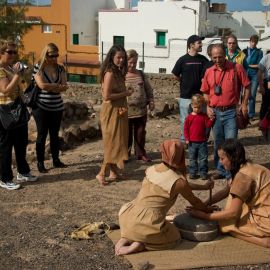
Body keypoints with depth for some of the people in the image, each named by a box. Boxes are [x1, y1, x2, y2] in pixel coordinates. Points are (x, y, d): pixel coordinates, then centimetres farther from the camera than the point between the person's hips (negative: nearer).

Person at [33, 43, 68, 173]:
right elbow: (42, 85, -21)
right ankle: (40, 163, 10)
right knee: (42, 134, 2)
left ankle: (56, 160, 22)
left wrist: (49, 87, -18)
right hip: (41, 107, -4)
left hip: (57, 107, 4)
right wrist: (58, 86, -10)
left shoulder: (60, 68, 4)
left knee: (55, 134, 12)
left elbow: (64, 87, -5)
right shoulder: (38, 68, -8)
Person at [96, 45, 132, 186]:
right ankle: (102, 173, 0)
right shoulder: (110, 73, -17)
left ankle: (114, 171, 22)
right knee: (113, 142, -6)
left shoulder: (118, 72, 11)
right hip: (112, 111, -9)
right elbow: (106, 96, -23)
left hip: (119, 111, 9)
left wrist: (126, 92, -2)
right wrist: (125, 93, -16)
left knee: (118, 141, 13)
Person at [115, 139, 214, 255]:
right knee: (174, 237, 21)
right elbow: (194, 202, 10)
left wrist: (204, 186, 32)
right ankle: (140, 245, 0)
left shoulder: (151, 169, 9)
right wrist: (209, 210, 30)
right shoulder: (178, 181, -10)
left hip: (128, 218, 6)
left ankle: (126, 238, 10)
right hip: (148, 224, -6)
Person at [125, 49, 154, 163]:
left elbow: (148, 90, 15)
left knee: (140, 133, 12)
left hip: (141, 110, 4)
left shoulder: (141, 74, 8)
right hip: (126, 111, -3)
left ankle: (140, 153, 25)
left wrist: (151, 101, 5)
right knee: (126, 134, 7)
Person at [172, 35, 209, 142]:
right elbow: (175, 75, 5)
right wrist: (185, 82, 6)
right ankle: (184, 141, 18)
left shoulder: (203, 60, 2)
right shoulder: (183, 60, -3)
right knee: (185, 120, 6)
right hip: (185, 96, -2)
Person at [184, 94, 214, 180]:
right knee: (192, 158, 9)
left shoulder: (204, 116, 1)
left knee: (203, 158, 3)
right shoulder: (189, 117, -2)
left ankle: (203, 172, 11)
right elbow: (186, 128, 0)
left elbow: (208, 125, -4)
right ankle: (192, 172, 18)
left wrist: (211, 120, -22)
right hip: (192, 142, 0)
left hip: (202, 142, 0)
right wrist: (187, 139, -6)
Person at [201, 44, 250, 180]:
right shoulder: (209, 72, 5)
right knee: (218, 143, 13)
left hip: (231, 112, -4)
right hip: (215, 112, 4)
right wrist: (208, 107, 2)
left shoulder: (236, 68, -5)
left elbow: (246, 87, 0)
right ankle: (221, 170, 26)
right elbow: (206, 92, 15)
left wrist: (244, 104, -7)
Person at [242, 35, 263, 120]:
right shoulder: (244, 51, 9)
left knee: (252, 96, -1)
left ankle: (251, 115, 8)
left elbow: (259, 65, -2)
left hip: (254, 75, -1)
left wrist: (248, 65, -4)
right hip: (245, 74, 1)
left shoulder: (259, 52, 4)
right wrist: (253, 65, -5)